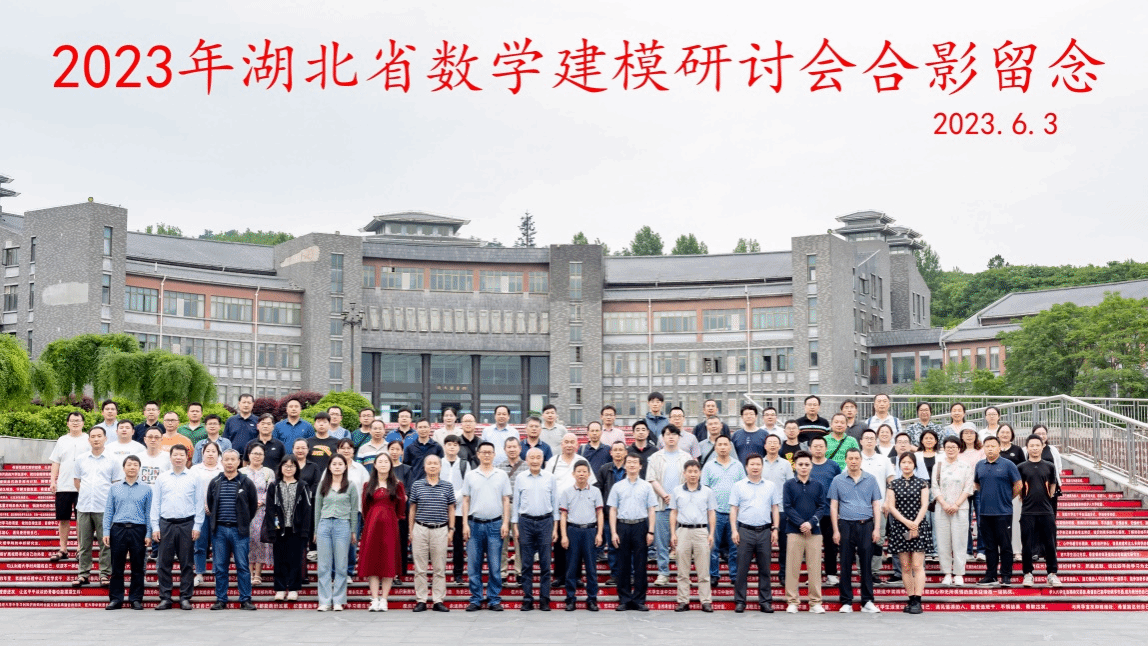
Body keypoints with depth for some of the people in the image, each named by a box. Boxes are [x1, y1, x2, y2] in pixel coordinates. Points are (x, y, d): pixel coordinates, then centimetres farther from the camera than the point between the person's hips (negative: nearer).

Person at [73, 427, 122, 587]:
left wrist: (110, 498, -2)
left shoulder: (112, 460, 3)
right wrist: (86, 494, 9)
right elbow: (76, 480, 16)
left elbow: (117, 483, 5)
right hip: (84, 506, 2)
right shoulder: (81, 460, 9)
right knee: (84, 543, 7)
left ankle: (105, 574, 6)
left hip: (104, 508, -2)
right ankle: (83, 574, 15)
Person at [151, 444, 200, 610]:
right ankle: (165, 598, 8)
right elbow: (155, 504, 9)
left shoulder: (193, 479, 6)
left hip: (187, 524, -1)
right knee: (164, 563, 1)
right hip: (166, 524, 1)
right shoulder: (161, 478, 10)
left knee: (187, 563, 2)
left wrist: (197, 527, -3)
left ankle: (185, 598, 8)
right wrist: (155, 527, 2)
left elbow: (199, 504, 4)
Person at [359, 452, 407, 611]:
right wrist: (368, 523, 11)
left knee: (388, 562, -3)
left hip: (390, 526, -1)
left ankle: (384, 600, 0)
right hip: (372, 525, 1)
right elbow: (365, 508, 14)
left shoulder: (397, 485, 6)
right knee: (372, 561, -3)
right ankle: (374, 600, -2)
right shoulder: (368, 486, 11)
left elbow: (401, 509, 8)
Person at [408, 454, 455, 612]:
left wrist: (451, 529, 4)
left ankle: (438, 601, 8)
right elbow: (412, 509, 9)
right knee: (420, 568, 2)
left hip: (440, 530, 0)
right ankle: (421, 601, 8)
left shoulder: (447, 486, 6)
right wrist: (411, 530, 5)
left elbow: (451, 509, 10)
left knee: (440, 568, 3)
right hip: (420, 529, 0)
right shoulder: (417, 485, 5)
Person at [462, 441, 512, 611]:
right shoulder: (470, 475, 7)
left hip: (495, 524, -1)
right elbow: (465, 501, 8)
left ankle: (494, 599, 9)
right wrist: (465, 524, 0)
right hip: (475, 524, 1)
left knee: (495, 566, 1)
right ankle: (476, 599, 11)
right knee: (473, 565, 3)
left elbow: (506, 500, 7)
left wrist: (505, 523, -2)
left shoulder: (502, 475, 7)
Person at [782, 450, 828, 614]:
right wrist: (801, 523, -14)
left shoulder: (818, 486, 9)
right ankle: (792, 602, 7)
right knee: (793, 567, 0)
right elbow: (787, 507, -3)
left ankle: (815, 602, 8)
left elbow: (823, 507, 3)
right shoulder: (789, 485, 4)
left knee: (815, 568, 3)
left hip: (814, 531, 1)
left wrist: (811, 523, -12)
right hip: (794, 531, -1)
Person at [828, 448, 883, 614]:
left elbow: (876, 505, 8)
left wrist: (877, 528, 0)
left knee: (866, 564, 2)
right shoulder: (838, 480, 7)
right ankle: (846, 602, 7)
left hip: (866, 525, 0)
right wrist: (836, 530, -2)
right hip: (846, 525, 0)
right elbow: (833, 507, 6)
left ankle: (867, 602, 8)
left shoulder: (870, 479, 8)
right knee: (846, 565, 2)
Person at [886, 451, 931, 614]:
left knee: (917, 565, -8)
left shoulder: (922, 483, 6)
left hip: (918, 527, -2)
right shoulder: (894, 484, 9)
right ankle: (911, 600, 7)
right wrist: (906, 522, -9)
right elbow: (891, 506, 2)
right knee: (905, 567, 2)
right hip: (899, 528, 2)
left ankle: (917, 601, -11)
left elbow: (924, 505, 0)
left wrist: (915, 524, -11)